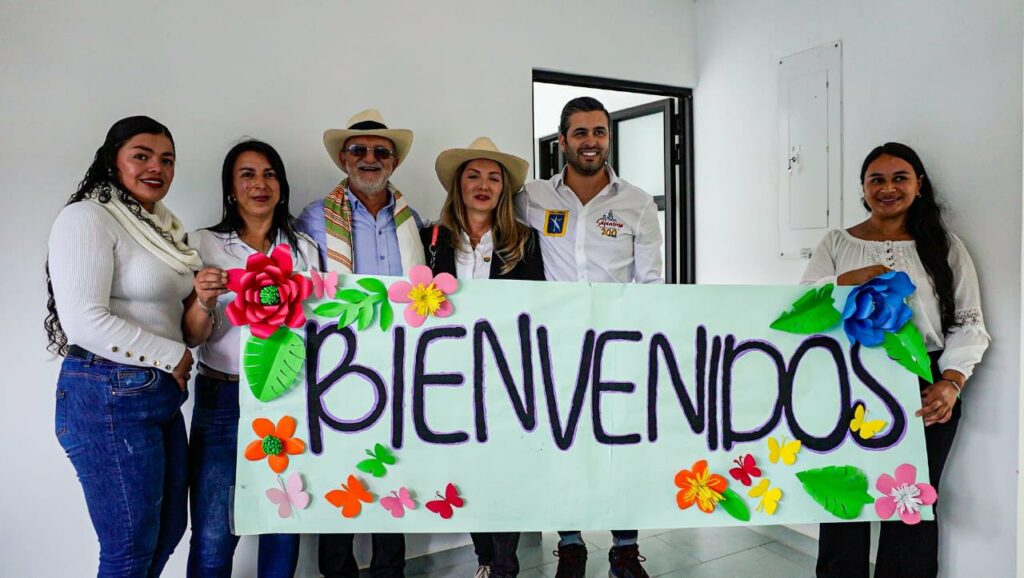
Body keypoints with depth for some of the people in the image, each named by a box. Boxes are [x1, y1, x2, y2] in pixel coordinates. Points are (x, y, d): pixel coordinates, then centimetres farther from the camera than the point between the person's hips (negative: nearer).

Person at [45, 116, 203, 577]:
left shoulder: (162, 226, 14)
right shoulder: (88, 218, -11)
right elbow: (84, 321, -20)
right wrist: (172, 356, -13)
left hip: (162, 394, 9)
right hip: (109, 397, -9)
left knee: (170, 530, 18)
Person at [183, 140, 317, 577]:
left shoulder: (304, 248, 9)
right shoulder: (204, 244, 2)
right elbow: (194, 336, -2)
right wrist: (205, 302, -22)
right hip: (223, 398, -2)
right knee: (213, 536, 0)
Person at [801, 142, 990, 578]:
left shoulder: (946, 247, 8)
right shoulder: (836, 244, 8)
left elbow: (969, 324, 3)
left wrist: (951, 383, -12)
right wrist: (847, 281, -20)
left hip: (923, 390, 1)